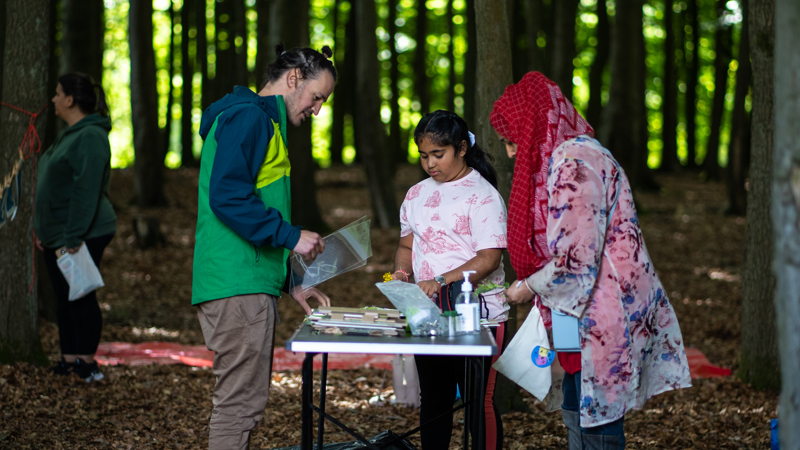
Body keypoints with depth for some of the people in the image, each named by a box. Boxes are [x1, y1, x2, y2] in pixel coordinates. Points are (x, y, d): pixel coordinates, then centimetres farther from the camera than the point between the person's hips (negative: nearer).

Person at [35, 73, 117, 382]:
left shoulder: (90, 137, -17)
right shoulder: (69, 135, 16)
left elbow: (86, 191, -24)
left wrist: (74, 236, -26)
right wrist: (43, 230, 21)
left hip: (83, 236, -10)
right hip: (56, 236, 10)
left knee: (80, 297, -5)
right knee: (64, 297, 12)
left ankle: (87, 362, 2)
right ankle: (69, 359, 18)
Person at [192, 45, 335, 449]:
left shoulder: (263, 122, 25)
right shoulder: (248, 117, -8)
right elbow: (227, 197, -21)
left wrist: (290, 283, 22)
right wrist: (291, 236, -17)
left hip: (252, 284, 11)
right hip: (238, 288, -11)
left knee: (244, 399, 12)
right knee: (242, 401, -10)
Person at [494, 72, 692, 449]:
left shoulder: (573, 162, -19)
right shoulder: (562, 157, 15)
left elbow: (577, 258, -22)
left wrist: (529, 288, -8)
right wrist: (530, 286, 13)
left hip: (605, 315, -11)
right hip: (591, 313, 11)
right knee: (577, 415, 15)